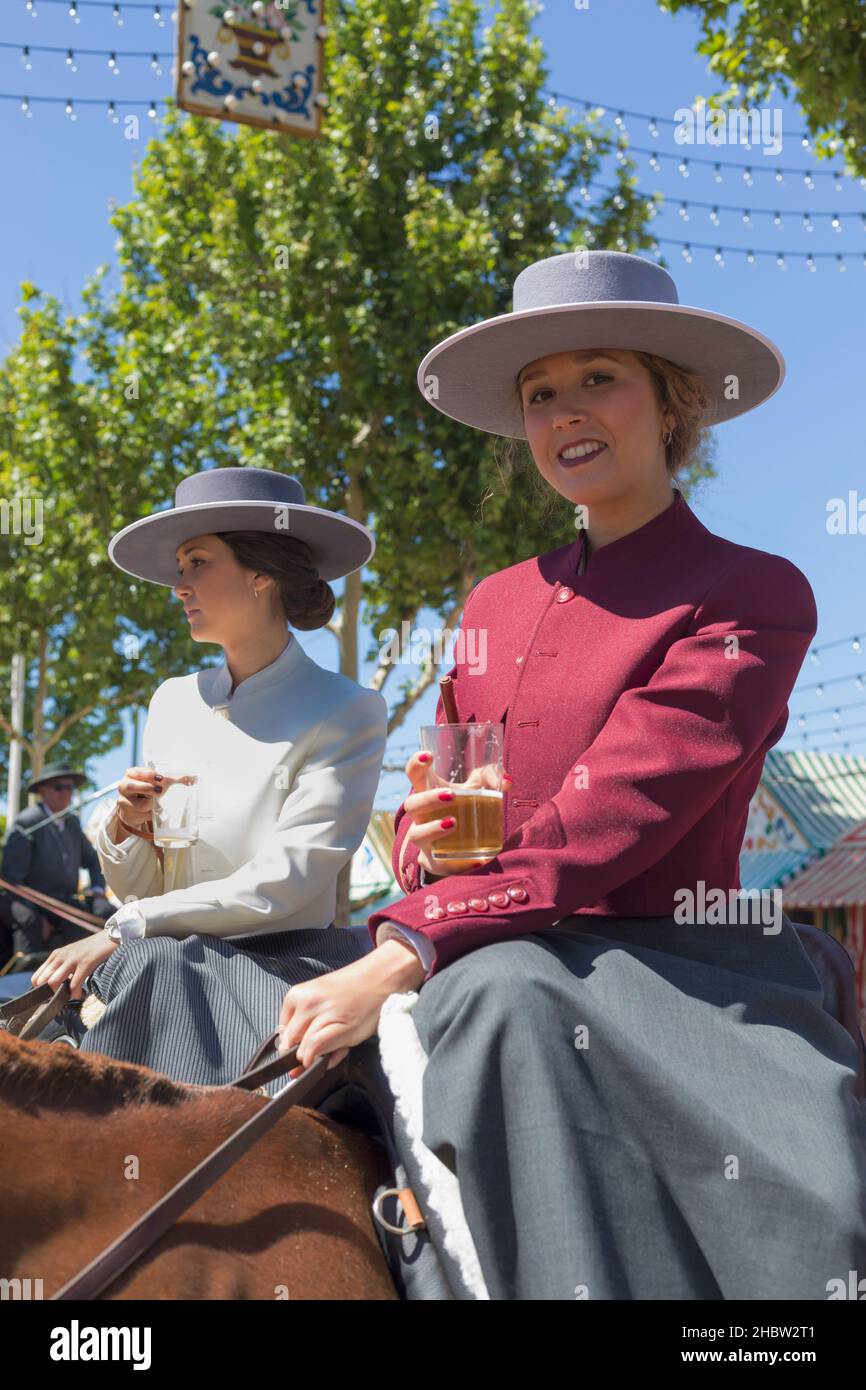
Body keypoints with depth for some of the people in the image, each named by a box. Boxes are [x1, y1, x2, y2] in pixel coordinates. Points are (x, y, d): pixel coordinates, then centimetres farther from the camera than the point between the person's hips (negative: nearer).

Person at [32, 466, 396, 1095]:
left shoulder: (347, 713, -6)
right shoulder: (174, 702, 12)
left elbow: (281, 882, -15)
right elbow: (134, 886, 15)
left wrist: (124, 932, -16)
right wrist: (126, 828, -7)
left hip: (281, 967, -4)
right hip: (158, 974, 4)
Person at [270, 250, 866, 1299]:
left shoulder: (751, 594, -5)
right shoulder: (496, 601, 13)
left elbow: (601, 821, -16)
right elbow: (433, 811, 18)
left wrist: (400, 954, -22)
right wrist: (423, 837, -7)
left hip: (664, 965, -5)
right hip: (493, 957, 5)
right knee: (510, 1014, -25)